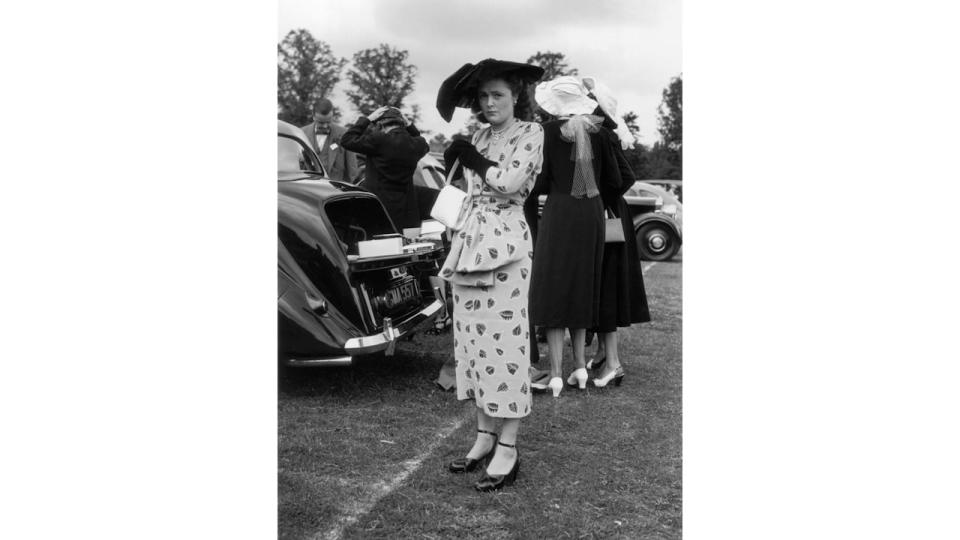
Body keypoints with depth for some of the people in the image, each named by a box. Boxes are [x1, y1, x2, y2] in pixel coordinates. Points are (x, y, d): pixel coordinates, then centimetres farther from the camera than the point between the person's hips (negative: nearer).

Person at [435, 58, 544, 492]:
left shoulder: (530, 133, 0)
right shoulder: (480, 135, 17)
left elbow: (510, 182, -14)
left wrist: (473, 158, -3)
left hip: (505, 241, -7)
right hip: (471, 240, 7)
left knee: (505, 339, -7)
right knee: (473, 337, 8)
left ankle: (507, 450, 0)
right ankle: (484, 436, 20)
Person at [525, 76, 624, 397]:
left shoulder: (549, 132, -8)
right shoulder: (599, 132, 3)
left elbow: (540, 185, -9)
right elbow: (614, 181, 6)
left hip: (559, 214, -4)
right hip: (592, 214, 4)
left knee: (553, 290, 3)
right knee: (581, 288, 17)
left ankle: (555, 375, 1)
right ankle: (580, 367, 20)